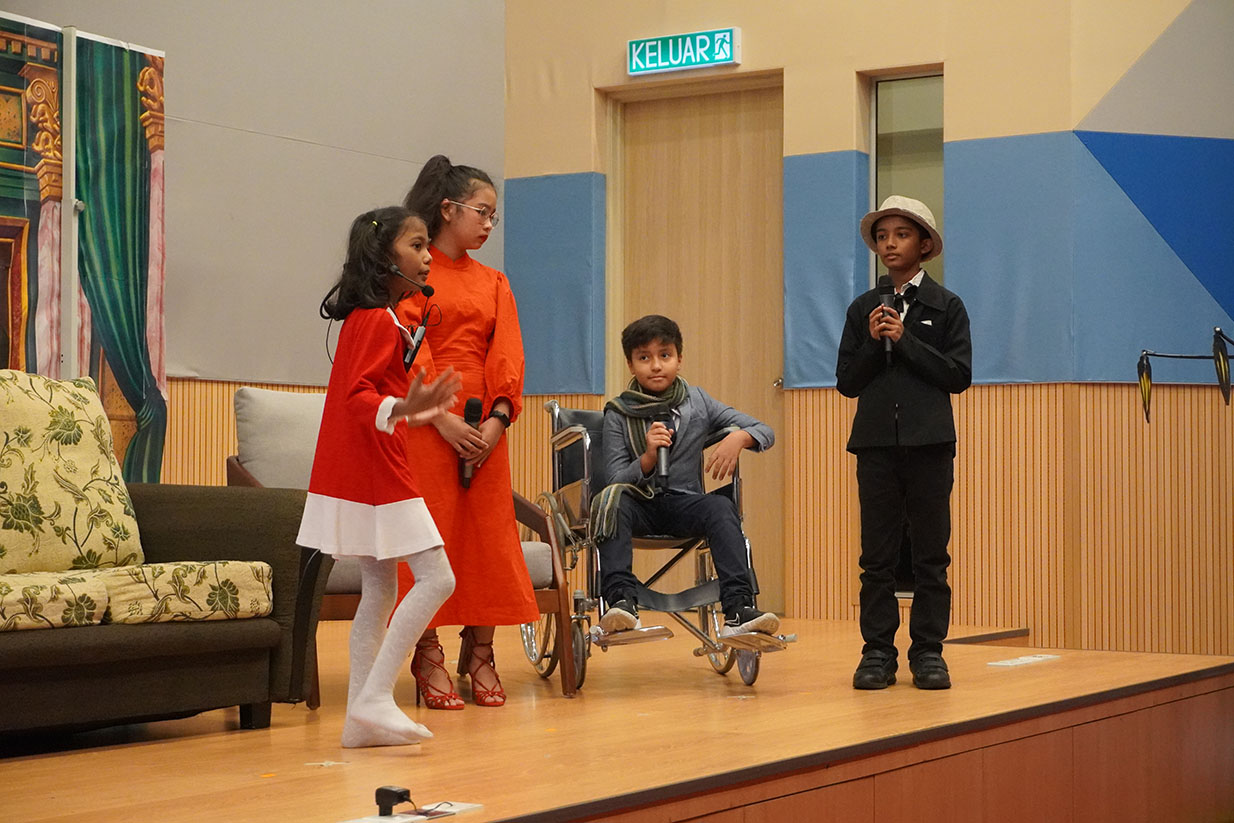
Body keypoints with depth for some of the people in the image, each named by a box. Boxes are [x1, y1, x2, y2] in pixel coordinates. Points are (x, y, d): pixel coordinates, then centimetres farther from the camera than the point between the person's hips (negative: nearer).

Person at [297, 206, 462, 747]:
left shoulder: (369, 318, 17)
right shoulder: (377, 320, -14)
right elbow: (357, 396, -23)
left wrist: (417, 413, 34)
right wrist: (401, 409, -40)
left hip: (362, 473, 11)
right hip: (376, 472, -11)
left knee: (380, 590, 11)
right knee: (437, 579, -12)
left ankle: (362, 716, 11)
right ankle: (375, 699, -14)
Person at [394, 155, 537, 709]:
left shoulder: (493, 283, 16)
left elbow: (507, 353, 6)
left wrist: (498, 417, -10)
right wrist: (442, 417, -18)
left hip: (484, 424, 5)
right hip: (426, 423, -5)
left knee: (489, 535, 2)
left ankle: (479, 654, 9)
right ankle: (428, 657, 0)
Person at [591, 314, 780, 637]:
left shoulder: (697, 401, 8)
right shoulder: (618, 414, 4)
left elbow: (765, 432, 7)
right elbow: (616, 480, -4)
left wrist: (739, 438, -16)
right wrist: (648, 458, -23)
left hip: (683, 504, 1)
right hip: (639, 505, -1)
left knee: (720, 507, -30)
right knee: (610, 500, -33)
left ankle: (738, 610, -38)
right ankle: (621, 600, -42)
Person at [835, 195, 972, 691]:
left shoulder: (946, 307, 4)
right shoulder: (864, 309, 11)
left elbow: (959, 375, -5)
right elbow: (846, 381, 8)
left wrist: (905, 340, -10)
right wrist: (874, 343, -8)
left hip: (928, 444, -2)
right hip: (876, 443, 2)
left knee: (930, 555, 2)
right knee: (877, 556, 3)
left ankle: (928, 651, 8)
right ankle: (877, 653, 8)